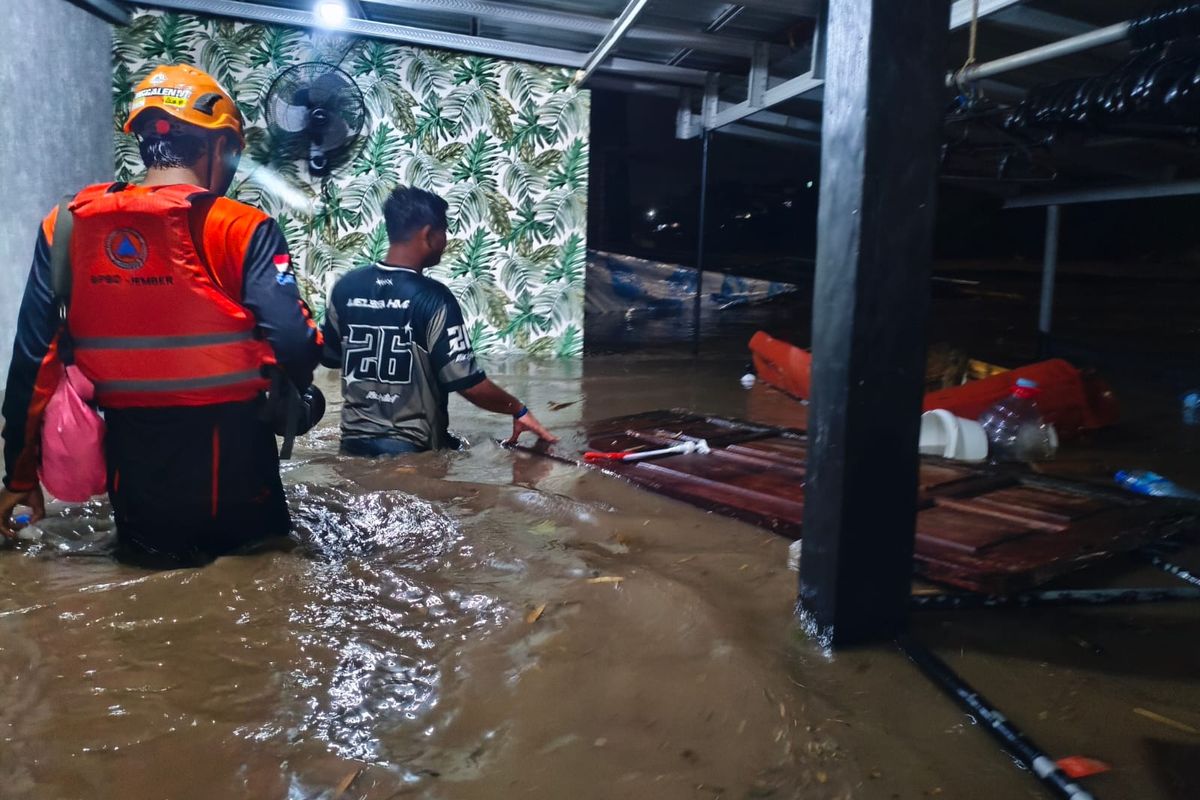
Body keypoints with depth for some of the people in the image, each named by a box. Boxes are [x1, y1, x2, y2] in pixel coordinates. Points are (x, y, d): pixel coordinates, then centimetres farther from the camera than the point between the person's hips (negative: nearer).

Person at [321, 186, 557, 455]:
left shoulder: (345, 286, -2)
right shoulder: (433, 298, -20)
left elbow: (329, 357, 12)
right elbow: (466, 381, -21)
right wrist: (518, 409, -7)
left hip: (356, 440, 4)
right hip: (412, 447, -4)